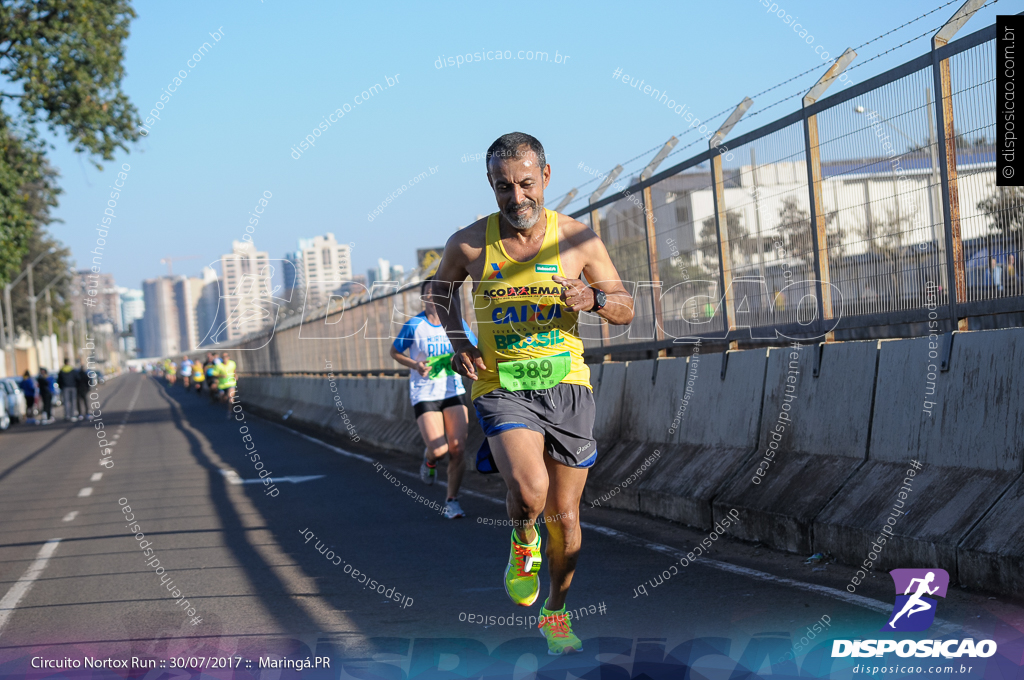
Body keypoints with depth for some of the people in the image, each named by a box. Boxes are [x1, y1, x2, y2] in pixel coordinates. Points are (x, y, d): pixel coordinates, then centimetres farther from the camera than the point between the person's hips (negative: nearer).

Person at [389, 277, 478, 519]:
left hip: (453, 392, 3)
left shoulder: (456, 323, 3)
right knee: (439, 449, -16)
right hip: (424, 396, -3)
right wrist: (414, 365, -12)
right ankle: (428, 458, 23)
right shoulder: (414, 325, -5)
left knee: (457, 448, -7)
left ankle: (452, 500, 9)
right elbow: (394, 352, 6)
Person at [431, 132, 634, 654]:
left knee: (564, 515, 9)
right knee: (529, 489, -28)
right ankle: (523, 543, 7)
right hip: (501, 386, -1)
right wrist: (458, 342, 2)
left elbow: (625, 309, 5)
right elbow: (440, 288, 19)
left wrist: (593, 299, -17)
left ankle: (555, 613, 32)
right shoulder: (469, 243, -3)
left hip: (566, 384, 2)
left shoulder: (578, 239, -4)